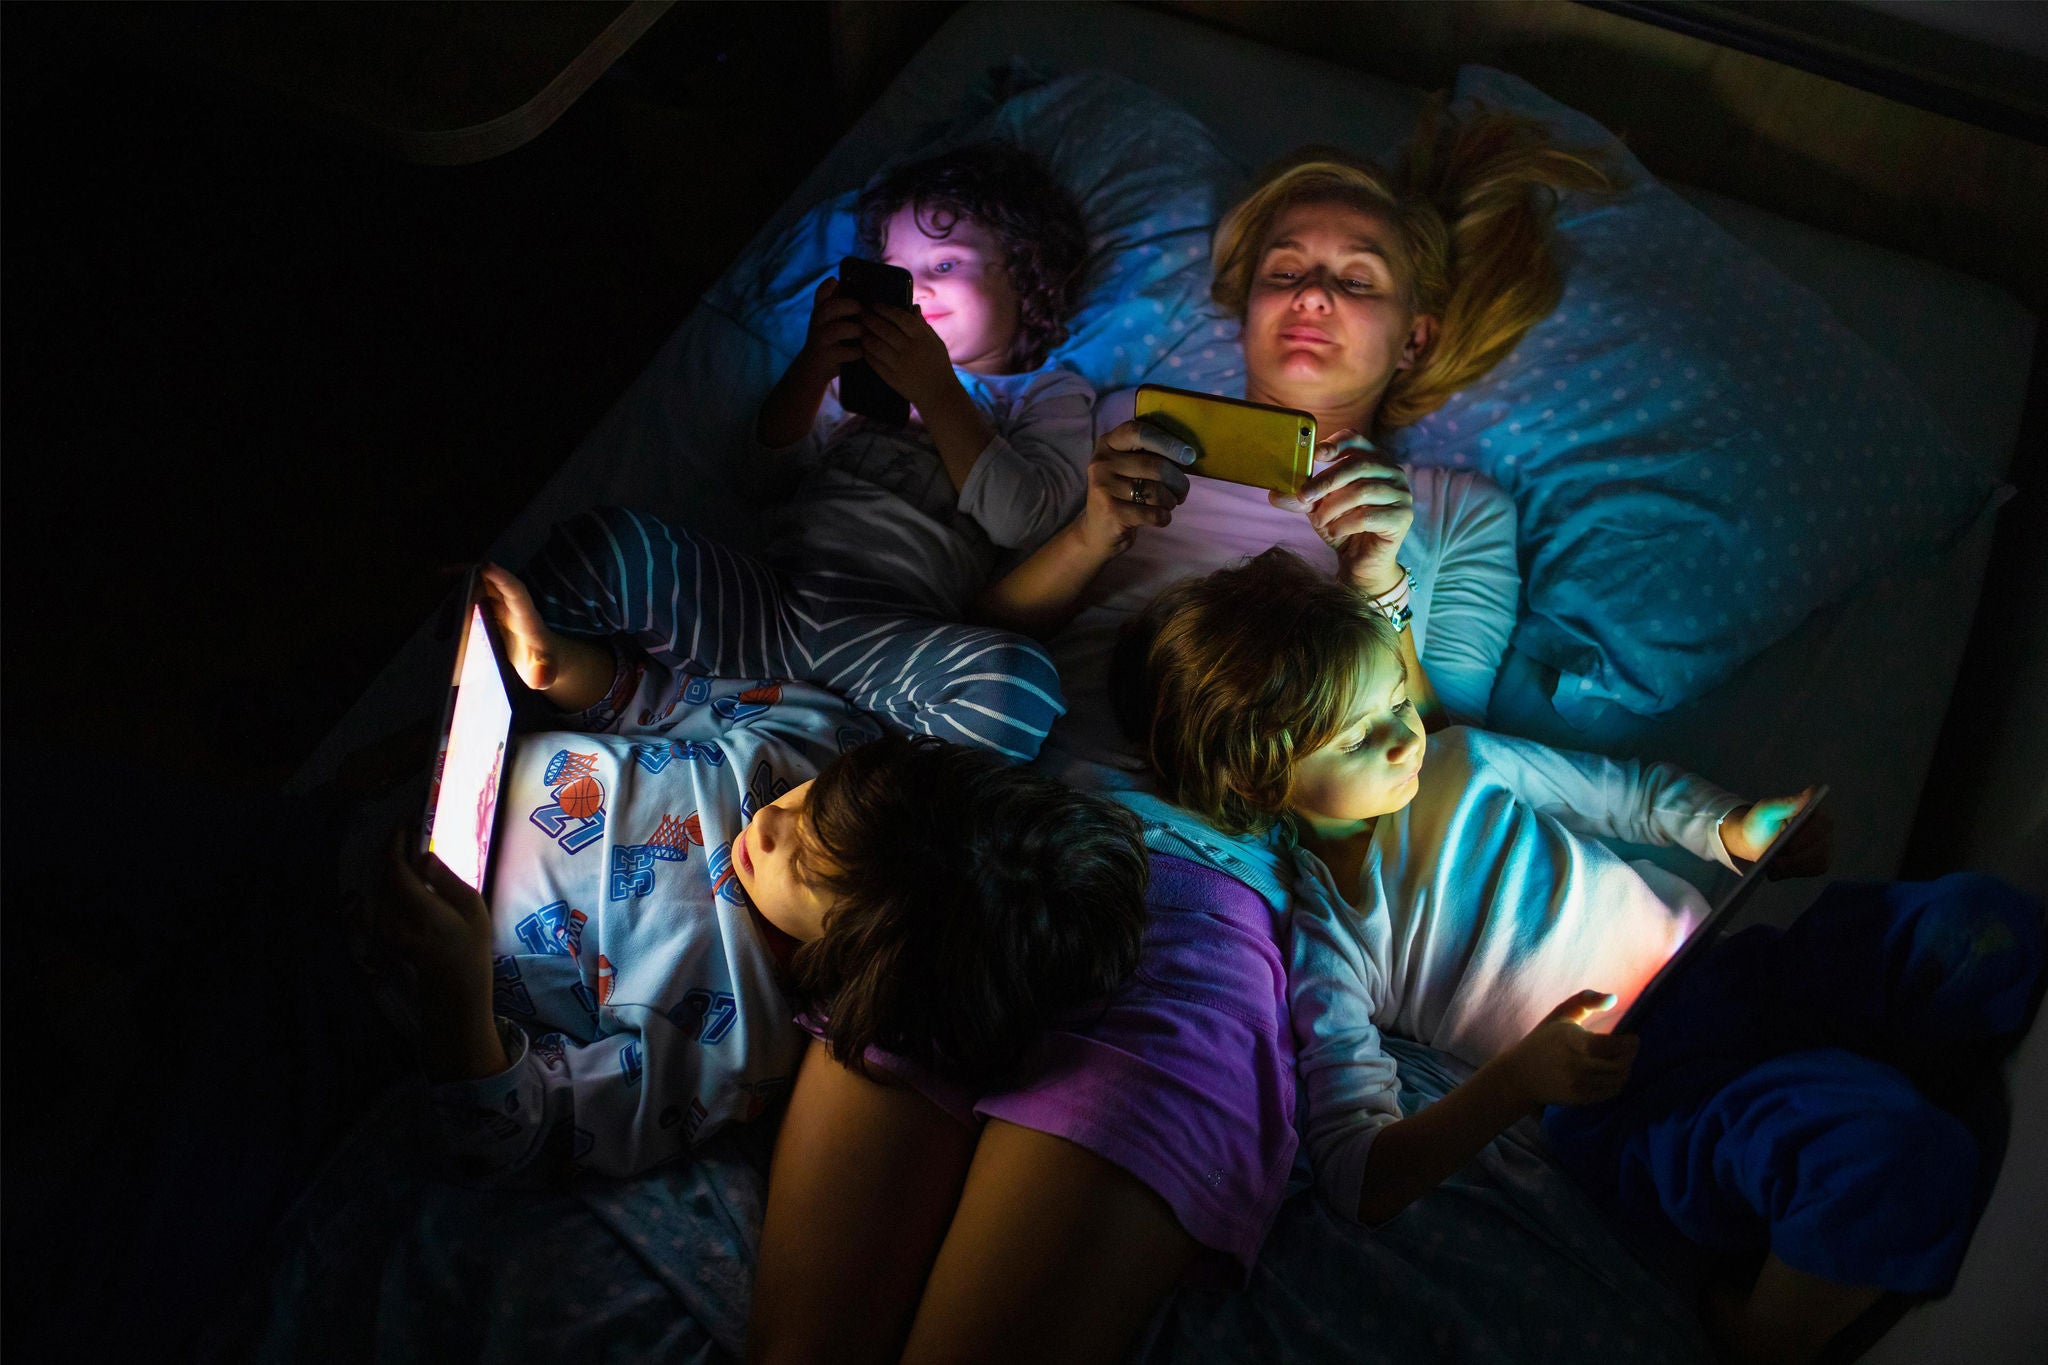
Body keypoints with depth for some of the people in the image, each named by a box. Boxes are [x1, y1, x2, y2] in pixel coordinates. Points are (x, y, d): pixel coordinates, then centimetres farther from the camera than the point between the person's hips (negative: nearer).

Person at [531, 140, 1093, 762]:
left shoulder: (1051, 395, 20)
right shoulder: (875, 364, 31)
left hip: (895, 627, -3)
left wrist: (936, 392, -7)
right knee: (603, 538, -18)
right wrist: (813, 365, -2)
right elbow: (782, 450, 18)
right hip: (773, 589, 4)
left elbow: (1019, 517, 0)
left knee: (1023, 688, -37)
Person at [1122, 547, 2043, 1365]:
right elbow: (1355, 1180, -14)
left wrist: (1730, 826, 0)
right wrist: (1517, 1081, -28)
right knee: (1897, 1154, -33)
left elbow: (1631, 793, 23)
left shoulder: (1459, 760, 8)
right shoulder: (1320, 941, -8)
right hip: (1633, 1097, -6)